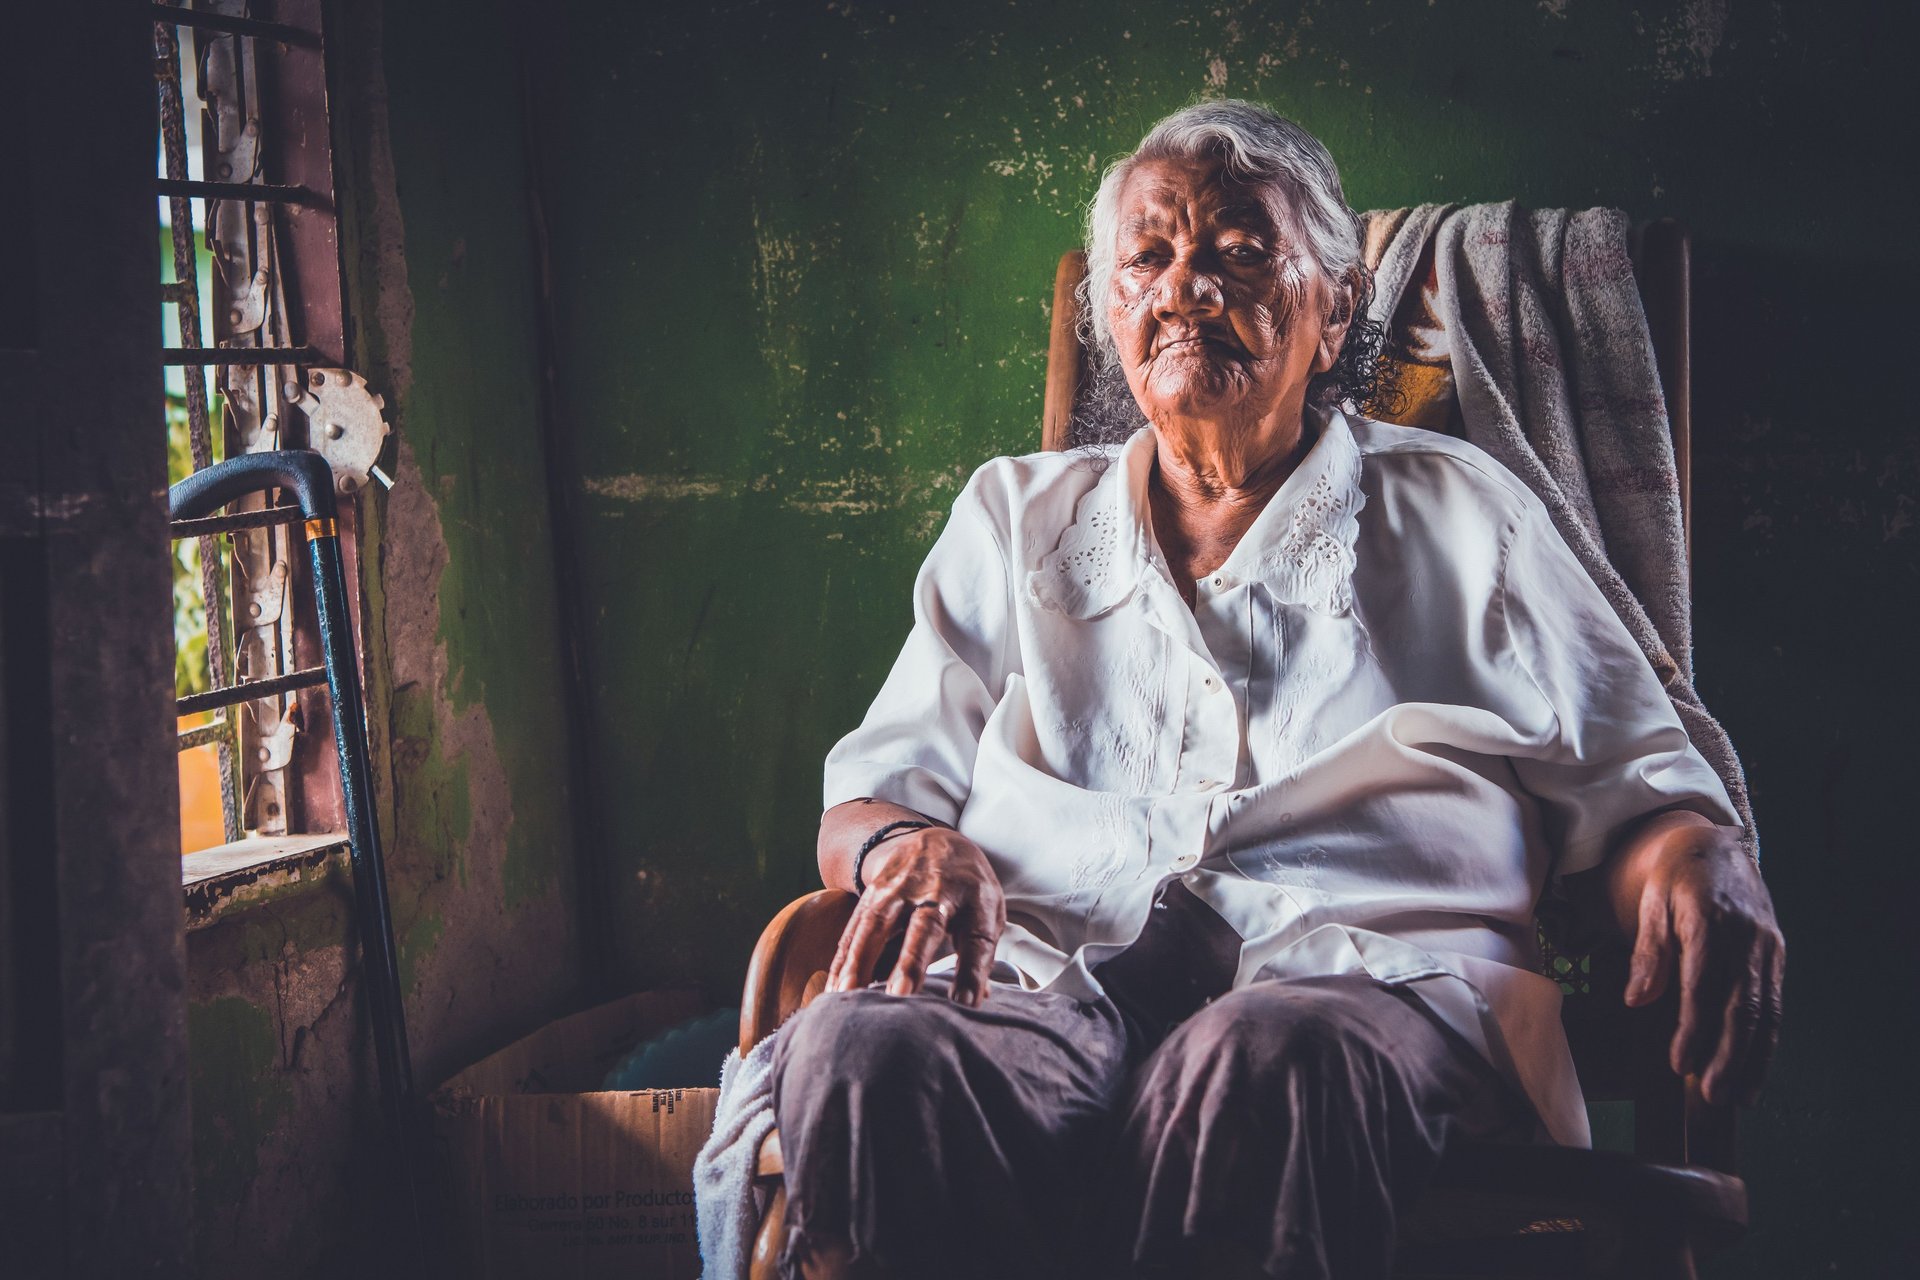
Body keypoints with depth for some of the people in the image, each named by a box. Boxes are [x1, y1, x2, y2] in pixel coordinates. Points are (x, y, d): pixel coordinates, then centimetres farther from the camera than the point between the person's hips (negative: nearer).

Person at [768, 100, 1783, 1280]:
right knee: (861, 1054, -35)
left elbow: (1633, 787, 19)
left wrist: (1700, 862, -7)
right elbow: (868, 797, 23)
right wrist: (910, 851, -4)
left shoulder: (1457, 511, 23)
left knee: (1267, 1067, -41)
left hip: (1362, 973, -1)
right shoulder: (1016, 516, 28)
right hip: (1048, 974, 2)